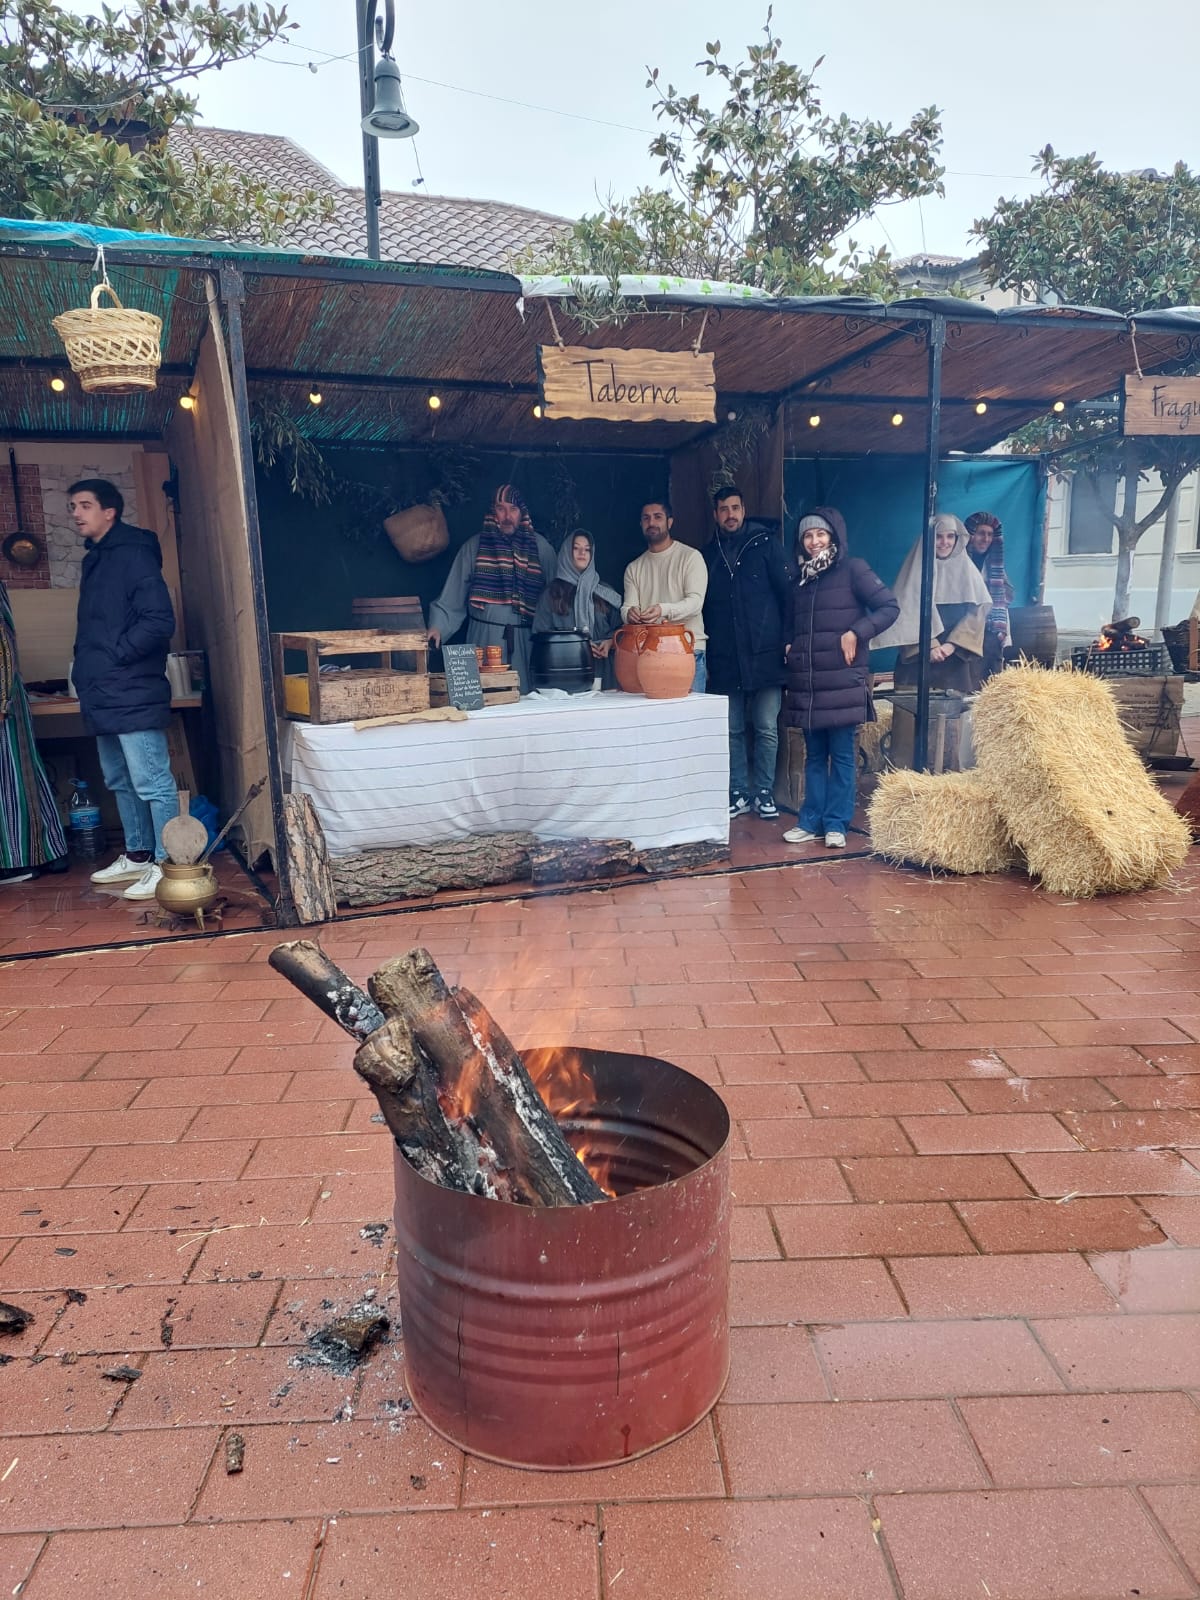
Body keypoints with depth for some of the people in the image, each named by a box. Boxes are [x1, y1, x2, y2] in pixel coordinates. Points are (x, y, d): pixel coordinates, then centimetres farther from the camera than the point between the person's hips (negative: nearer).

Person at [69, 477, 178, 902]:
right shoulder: (94, 561, 18)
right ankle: (137, 855, 28)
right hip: (103, 695, 10)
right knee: (121, 782, 17)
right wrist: (86, 667, 12)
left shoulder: (133, 555, -10)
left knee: (152, 783, -6)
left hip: (133, 694, -10)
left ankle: (166, 865, 0)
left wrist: (115, 656, -14)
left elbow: (160, 621, -19)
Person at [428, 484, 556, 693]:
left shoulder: (540, 547, 8)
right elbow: (451, 600, 5)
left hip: (525, 642, 1)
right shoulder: (474, 546, 6)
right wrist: (437, 628, -9)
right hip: (484, 640, -1)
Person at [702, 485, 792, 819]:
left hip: (764, 654, -3)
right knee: (733, 730, 7)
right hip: (725, 659, 3)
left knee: (767, 729, 2)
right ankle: (738, 793, 17)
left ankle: (764, 792, 13)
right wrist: (707, 650, 9)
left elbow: (787, 591, -1)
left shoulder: (765, 543, 3)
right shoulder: (709, 554, 12)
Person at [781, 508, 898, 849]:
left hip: (842, 680, -5)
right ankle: (810, 821, 15)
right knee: (814, 755, 10)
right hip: (806, 681, 5)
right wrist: (790, 646, 10)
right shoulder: (800, 578, 16)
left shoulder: (852, 569, -1)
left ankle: (836, 824, 5)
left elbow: (889, 607, -5)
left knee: (841, 754, 0)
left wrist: (856, 633, -13)